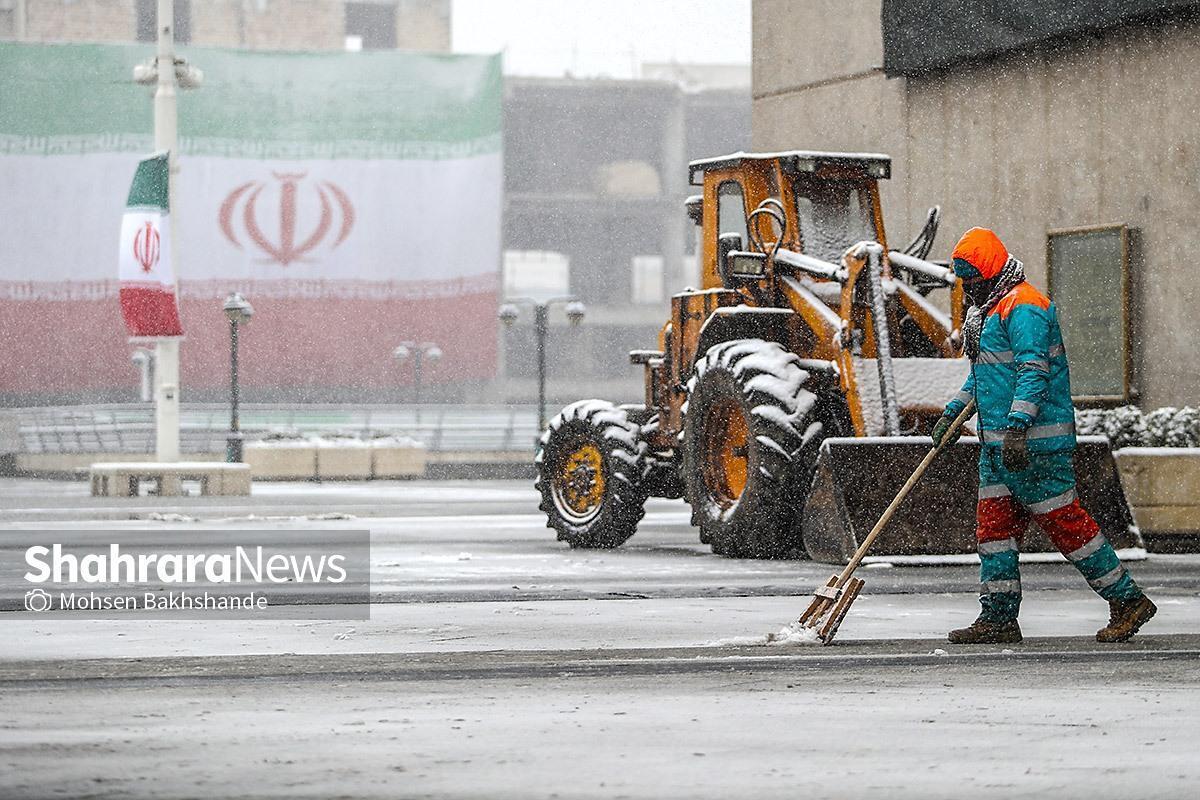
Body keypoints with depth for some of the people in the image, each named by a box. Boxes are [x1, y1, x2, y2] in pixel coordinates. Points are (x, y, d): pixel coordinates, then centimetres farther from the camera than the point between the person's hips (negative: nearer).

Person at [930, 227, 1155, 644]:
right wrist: (953, 411, 28)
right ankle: (998, 618, 10)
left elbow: (1034, 371, -23)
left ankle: (1127, 599, -1)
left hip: (1036, 442, -10)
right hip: (998, 442, 10)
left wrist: (1017, 426, -30)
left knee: (1063, 520, -8)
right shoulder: (991, 309, 20)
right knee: (994, 522, 7)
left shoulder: (1023, 307, -14)